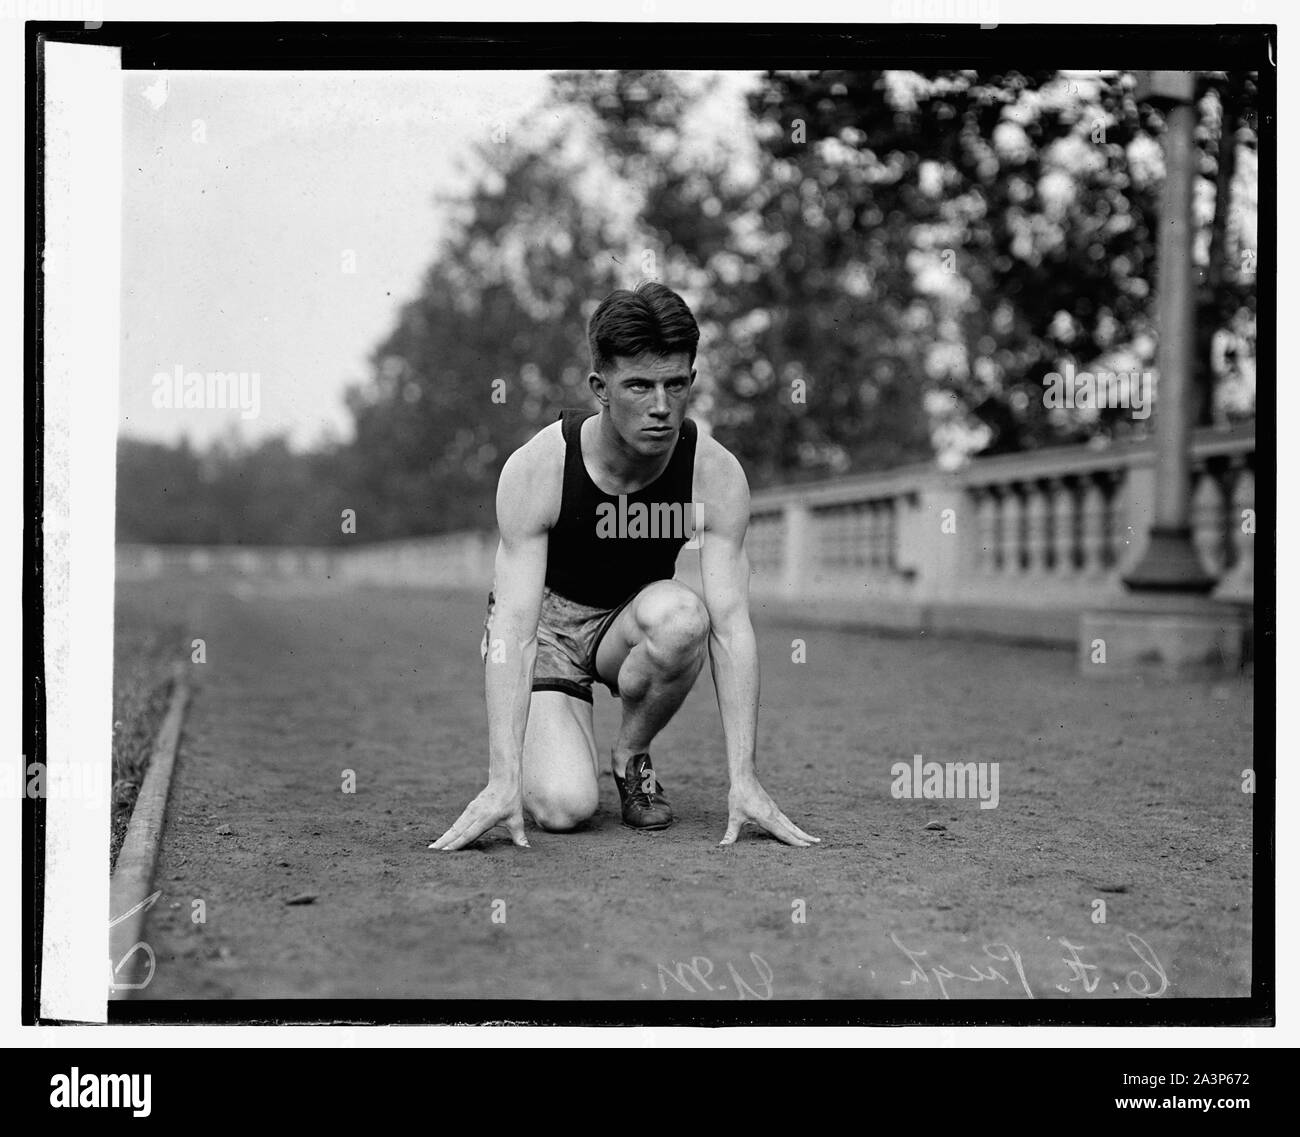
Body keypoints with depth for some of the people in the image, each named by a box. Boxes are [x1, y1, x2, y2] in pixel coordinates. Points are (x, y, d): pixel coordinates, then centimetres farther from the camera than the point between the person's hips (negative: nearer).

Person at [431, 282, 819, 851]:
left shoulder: (715, 474, -22)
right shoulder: (536, 469, -28)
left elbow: (731, 624, -24)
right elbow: (513, 629, -32)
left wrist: (743, 779, -31)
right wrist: (502, 782, -40)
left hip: (629, 622, 2)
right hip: (545, 621, -2)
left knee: (681, 615, -35)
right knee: (563, 806, -25)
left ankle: (631, 756, -6)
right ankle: (551, 748, 14)